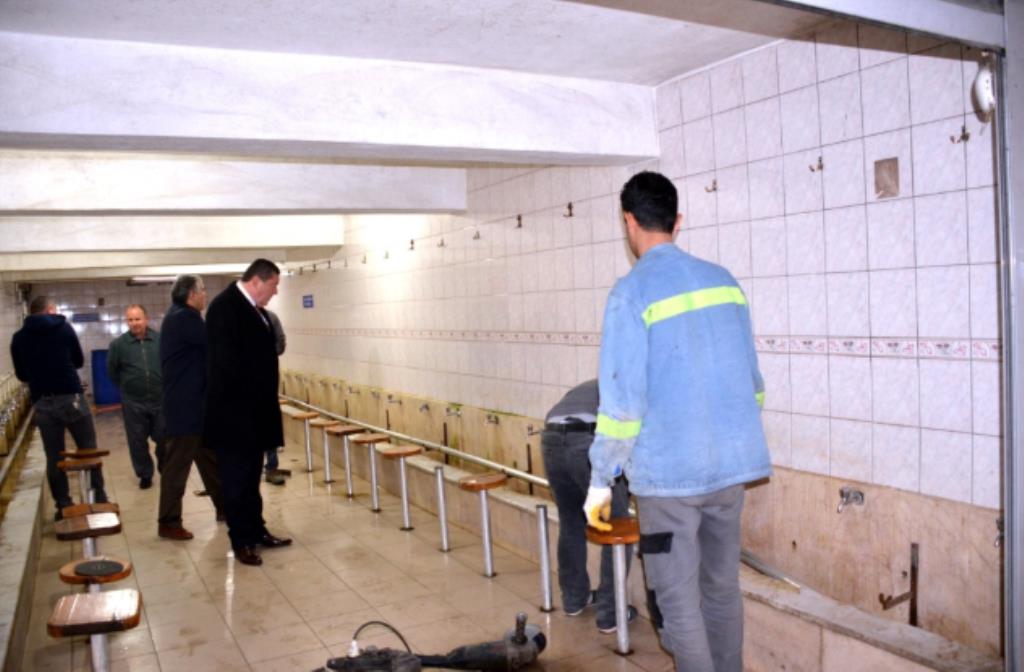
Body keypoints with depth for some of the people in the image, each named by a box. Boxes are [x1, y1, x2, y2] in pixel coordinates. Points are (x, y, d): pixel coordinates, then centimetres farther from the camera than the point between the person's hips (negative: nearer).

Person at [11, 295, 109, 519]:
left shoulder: (19, 338, 5)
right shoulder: (63, 327, 1)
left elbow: (21, 375, 15)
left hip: (42, 403, 2)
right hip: (71, 398, -2)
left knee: (54, 457, 8)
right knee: (88, 450, 8)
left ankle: (63, 506, 11)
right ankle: (99, 499, 11)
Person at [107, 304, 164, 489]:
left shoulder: (161, 340, -5)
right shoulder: (118, 344, -5)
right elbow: (111, 370, 7)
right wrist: (125, 388, 9)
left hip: (161, 399, 0)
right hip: (133, 403, 0)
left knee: (164, 438, 9)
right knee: (137, 441, 7)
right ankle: (144, 475, 23)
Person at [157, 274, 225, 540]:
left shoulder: (179, 317, 15)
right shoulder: (185, 317, -17)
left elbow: (201, 348, 14)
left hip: (191, 403, 10)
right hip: (186, 405, -10)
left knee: (209, 458, 17)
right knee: (178, 464, -2)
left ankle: (224, 507, 27)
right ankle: (168, 522, 7)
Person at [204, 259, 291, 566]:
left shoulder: (255, 309, 11)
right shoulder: (224, 306, -16)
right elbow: (226, 359, -23)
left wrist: (264, 399, 6)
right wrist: (246, 397, -15)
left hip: (254, 409, 9)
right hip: (234, 410, -9)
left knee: (251, 477, 17)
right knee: (237, 479, 2)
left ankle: (257, 531, 27)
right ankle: (242, 541, 11)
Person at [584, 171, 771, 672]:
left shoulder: (632, 292, -12)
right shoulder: (723, 280, 7)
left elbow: (622, 398, -16)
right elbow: (751, 377, 13)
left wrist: (601, 481, -8)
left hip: (669, 471, -6)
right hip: (732, 464, 6)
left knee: (677, 603, 6)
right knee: (723, 589, 18)